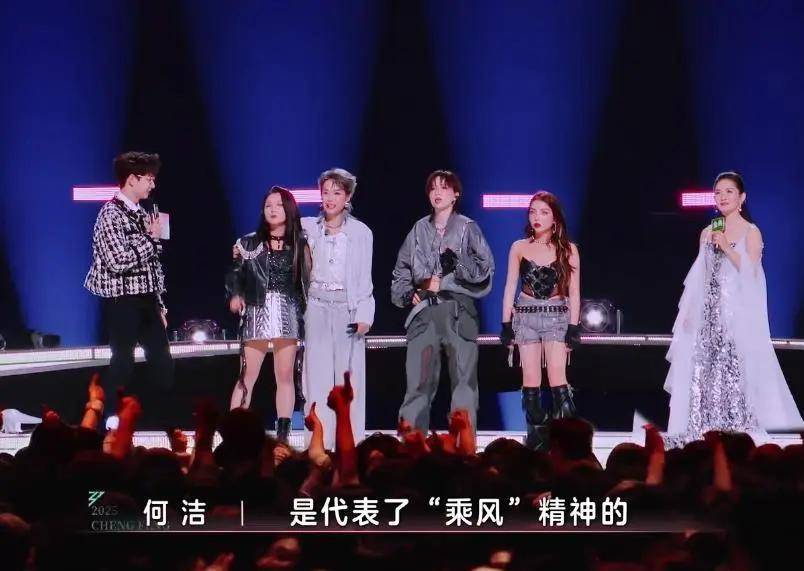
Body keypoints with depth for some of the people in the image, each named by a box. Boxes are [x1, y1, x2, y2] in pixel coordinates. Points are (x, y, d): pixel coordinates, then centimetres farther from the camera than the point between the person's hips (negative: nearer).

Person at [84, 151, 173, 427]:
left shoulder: (142, 215, 13)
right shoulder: (111, 214, -12)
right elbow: (119, 261, -22)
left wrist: (159, 305, 15)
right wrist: (152, 238, -13)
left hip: (147, 300, 8)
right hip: (122, 301, -8)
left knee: (162, 362, 7)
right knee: (122, 364, -3)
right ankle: (114, 422, 5)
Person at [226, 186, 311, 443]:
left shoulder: (299, 245, 8)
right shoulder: (249, 243, 8)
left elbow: (307, 281, 6)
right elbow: (234, 273, 6)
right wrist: (235, 295, -11)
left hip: (288, 315, 1)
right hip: (257, 313, -1)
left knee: (285, 376, 2)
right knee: (247, 377, -4)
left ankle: (283, 435, 5)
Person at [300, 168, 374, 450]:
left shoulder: (361, 232, 3)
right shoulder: (309, 227, 6)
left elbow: (364, 278, 2)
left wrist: (364, 315, -6)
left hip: (348, 307, -1)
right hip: (317, 307, 1)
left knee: (349, 377, -2)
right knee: (318, 376, -1)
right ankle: (320, 444, 1)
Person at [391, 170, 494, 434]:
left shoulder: (468, 228, 9)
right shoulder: (419, 230, 17)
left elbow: (486, 268, 0)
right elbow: (401, 271, 21)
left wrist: (459, 263, -14)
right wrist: (407, 293, 4)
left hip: (459, 310, -2)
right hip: (424, 311, 2)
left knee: (464, 380, -5)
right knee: (418, 381, -4)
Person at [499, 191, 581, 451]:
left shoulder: (568, 250, 4)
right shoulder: (519, 248, 7)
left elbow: (573, 291, 4)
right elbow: (510, 288, 8)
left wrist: (574, 327, -3)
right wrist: (506, 324, 3)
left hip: (557, 317, -2)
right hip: (526, 316, 2)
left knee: (557, 378, -12)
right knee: (531, 381, -2)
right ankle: (537, 435, 4)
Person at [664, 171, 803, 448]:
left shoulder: (751, 232, -1)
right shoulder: (708, 233, 13)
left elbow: (750, 273, -10)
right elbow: (698, 278, 14)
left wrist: (727, 248, -15)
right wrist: (689, 312, 9)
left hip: (737, 314, -5)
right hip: (708, 313, 5)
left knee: (734, 372, -10)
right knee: (704, 372, 1)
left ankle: (737, 433, -6)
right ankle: (705, 436, 5)